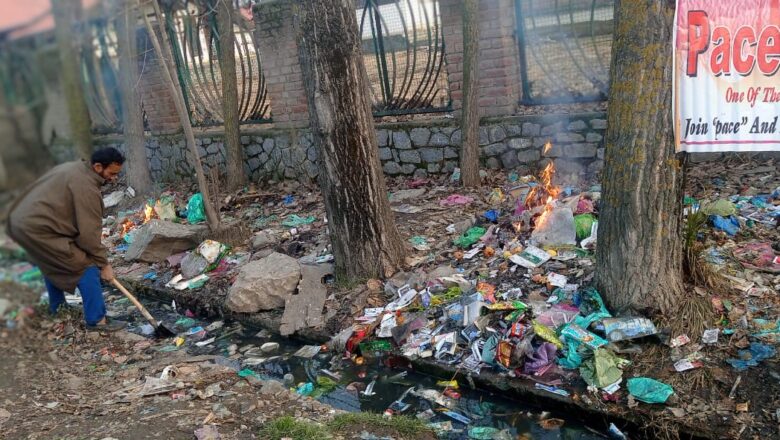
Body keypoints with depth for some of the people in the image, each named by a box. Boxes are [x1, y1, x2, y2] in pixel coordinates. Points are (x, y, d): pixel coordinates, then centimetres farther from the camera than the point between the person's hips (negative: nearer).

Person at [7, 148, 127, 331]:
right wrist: (103, 263, -7)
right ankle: (97, 320, -1)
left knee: (52, 262, 32)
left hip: (21, 220, 11)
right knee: (87, 267, -7)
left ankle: (56, 306, 48)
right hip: (38, 229, -11)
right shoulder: (86, 186, -17)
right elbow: (89, 232, -16)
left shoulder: (74, 168, 14)